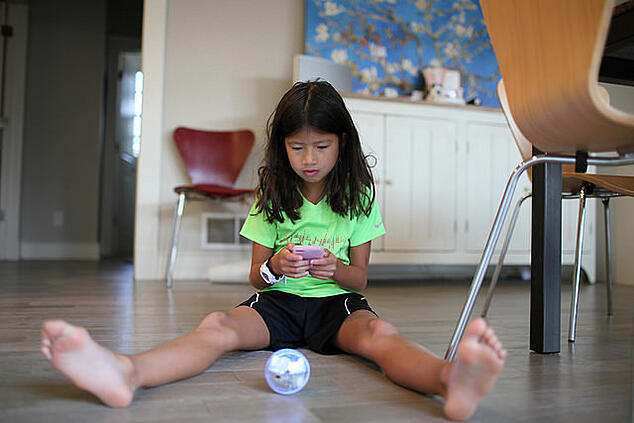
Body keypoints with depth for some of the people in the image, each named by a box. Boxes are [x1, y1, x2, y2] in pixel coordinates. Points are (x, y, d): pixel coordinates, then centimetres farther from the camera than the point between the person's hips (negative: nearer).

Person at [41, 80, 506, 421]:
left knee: (377, 332, -36)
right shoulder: (272, 199, 7)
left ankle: (450, 379, -67)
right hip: (280, 303, 1)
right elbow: (256, 276, 8)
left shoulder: (358, 197, 5)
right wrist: (275, 267, -16)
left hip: (337, 301, -1)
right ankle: (125, 373, -58)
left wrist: (335, 269, -18)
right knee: (217, 326, -30)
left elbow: (359, 278, 6)